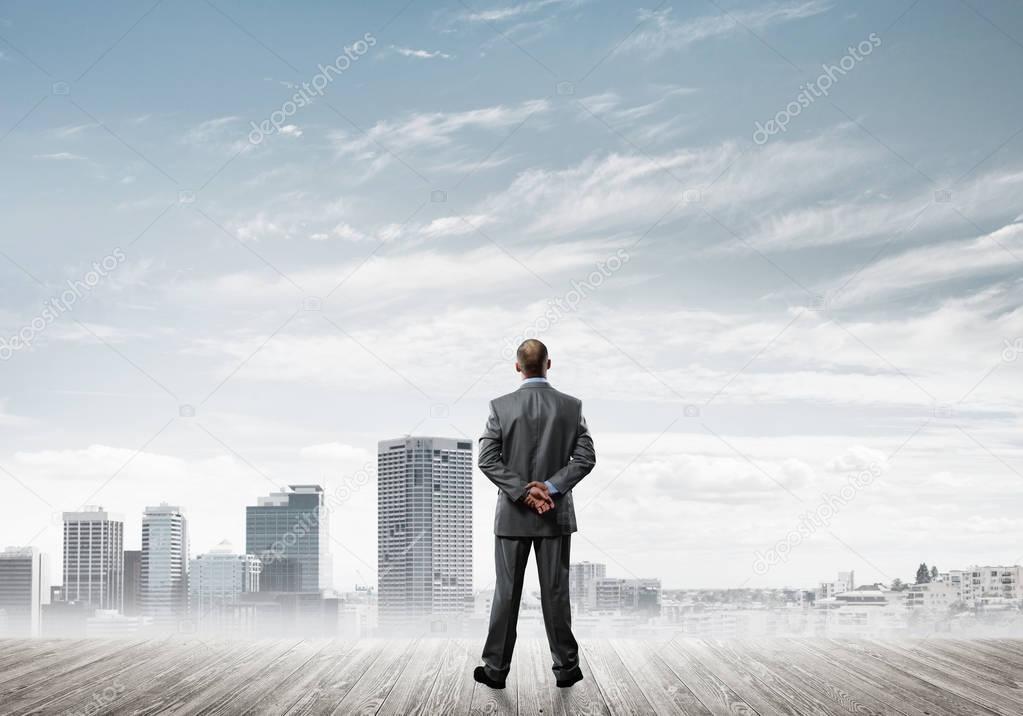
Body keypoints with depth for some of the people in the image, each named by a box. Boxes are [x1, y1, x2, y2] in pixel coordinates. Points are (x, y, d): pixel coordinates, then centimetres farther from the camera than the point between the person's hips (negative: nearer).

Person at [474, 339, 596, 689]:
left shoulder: (501, 406, -6)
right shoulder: (572, 406, -3)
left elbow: (488, 459, -10)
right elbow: (585, 458, -8)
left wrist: (524, 491, -12)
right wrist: (550, 487, -12)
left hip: (512, 514, -1)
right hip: (556, 513, 1)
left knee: (506, 593, 6)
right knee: (556, 592, 7)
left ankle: (496, 669, 11)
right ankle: (566, 667, 14)